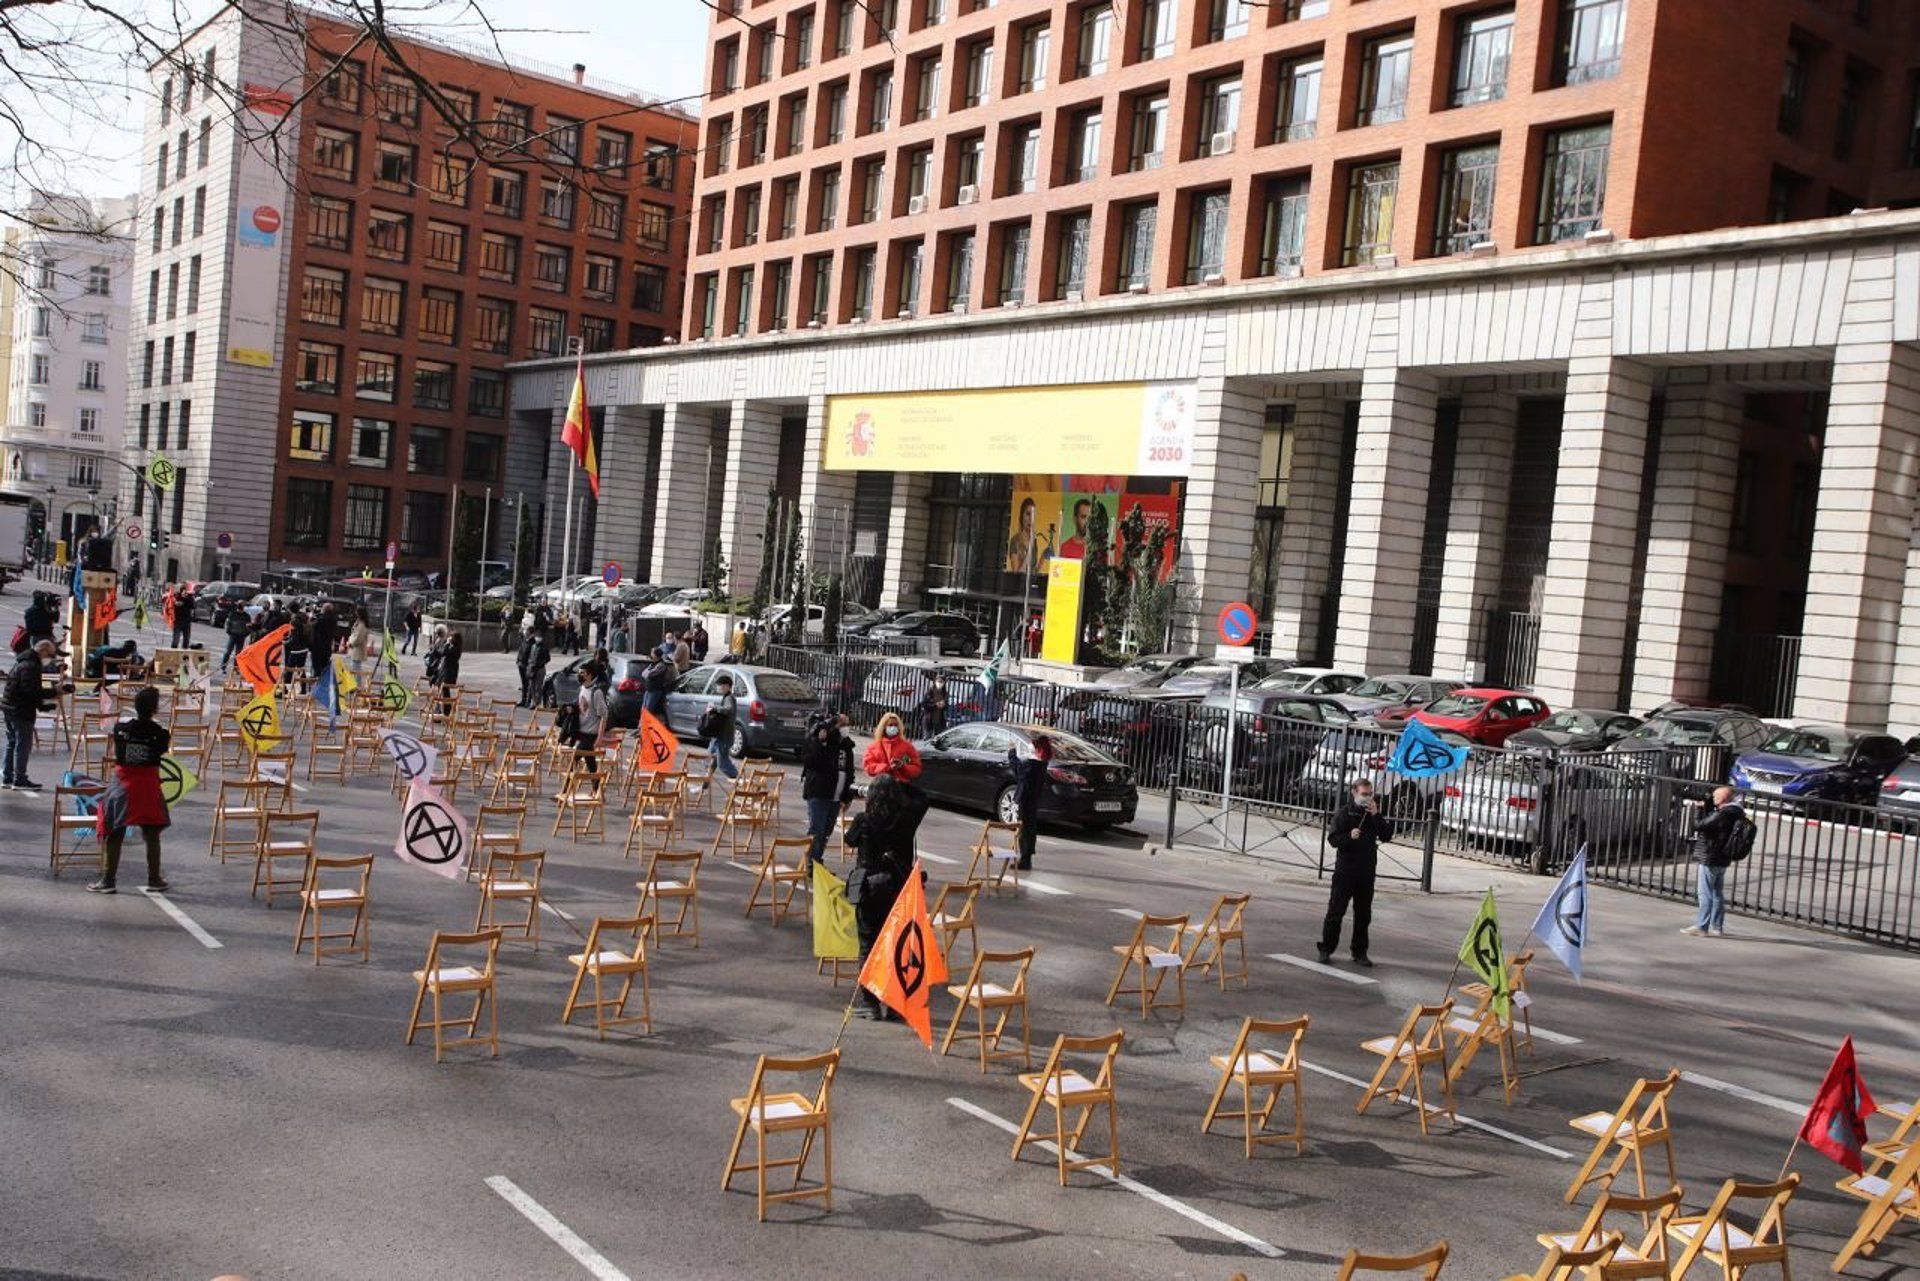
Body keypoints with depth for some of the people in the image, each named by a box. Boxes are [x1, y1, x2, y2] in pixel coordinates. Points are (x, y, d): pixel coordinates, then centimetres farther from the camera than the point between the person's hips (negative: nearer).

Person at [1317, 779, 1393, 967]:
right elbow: (1333, 839, -8)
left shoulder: (1374, 814, 10)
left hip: (1367, 872, 4)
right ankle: (1326, 949, 6)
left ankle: (1360, 952, 16)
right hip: (1345, 869, -4)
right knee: (1336, 911, -1)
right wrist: (1349, 836, -26)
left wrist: (1376, 816, -10)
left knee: (1363, 914, 8)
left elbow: (1387, 836, 0)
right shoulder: (1344, 813, -2)